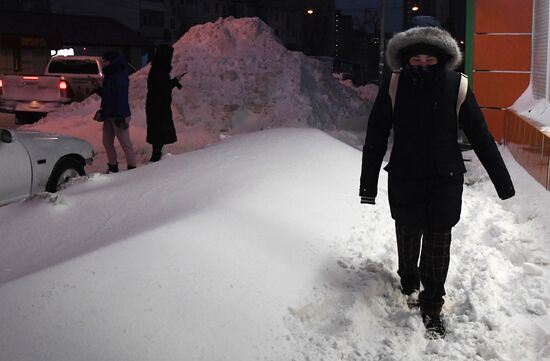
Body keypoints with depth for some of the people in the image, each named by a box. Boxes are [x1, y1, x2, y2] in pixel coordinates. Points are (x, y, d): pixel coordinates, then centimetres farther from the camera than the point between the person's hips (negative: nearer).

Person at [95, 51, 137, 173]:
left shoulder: (119, 76, -17)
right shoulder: (109, 76, 15)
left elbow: (121, 97, -23)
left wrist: (119, 116, -26)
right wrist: (97, 89, 9)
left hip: (119, 116, -11)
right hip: (109, 116, 11)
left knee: (125, 143, -5)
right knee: (107, 142, 14)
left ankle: (132, 168, 0)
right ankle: (113, 167, 24)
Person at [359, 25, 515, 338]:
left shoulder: (456, 86, -12)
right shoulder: (393, 87, -11)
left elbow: (481, 136, -4)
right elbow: (375, 138, -4)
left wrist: (503, 182, 0)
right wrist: (368, 184, -2)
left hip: (446, 181, -1)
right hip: (404, 180, 1)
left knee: (438, 242, 2)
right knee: (407, 236, 16)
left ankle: (433, 306, 20)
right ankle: (409, 282, 45)